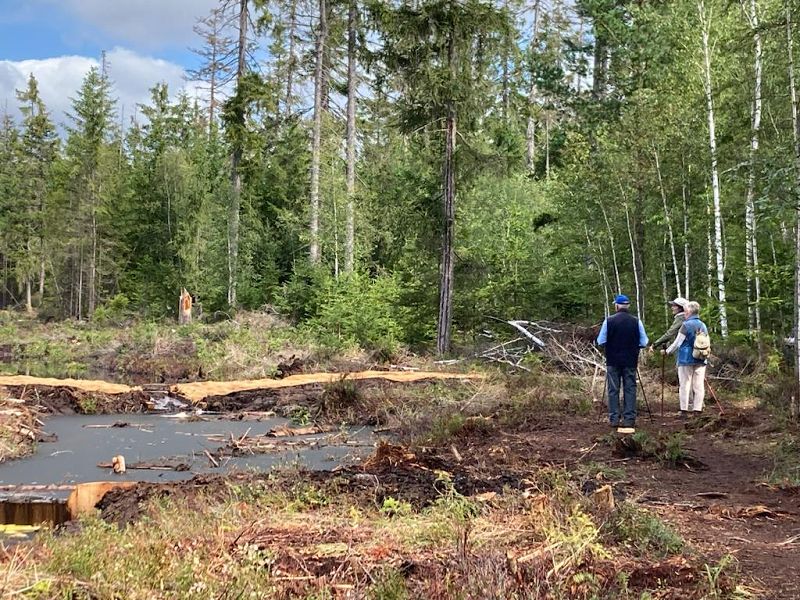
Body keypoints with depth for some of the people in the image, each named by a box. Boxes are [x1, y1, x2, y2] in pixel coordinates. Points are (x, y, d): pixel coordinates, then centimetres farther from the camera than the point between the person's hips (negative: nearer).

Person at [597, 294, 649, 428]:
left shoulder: (609, 321, -7)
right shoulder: (636, 322, -3)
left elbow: (601, 342, -4)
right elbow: (643, 343, -1)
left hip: (613, 361, -1)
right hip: (630, 362, 1)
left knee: (613, 390, 5)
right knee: (630, 389, 6)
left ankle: (614, 419, 6)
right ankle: (629, 419, 5)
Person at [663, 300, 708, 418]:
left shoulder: (686, 325, -9)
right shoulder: (703, 326, 9)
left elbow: (677, 343, -8)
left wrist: (667, 351, 5)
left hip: (686, 359, -5)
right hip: (700, 360, 5)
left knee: (685, 384, -1)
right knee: (699, 385, 5)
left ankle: (684, 410, -2)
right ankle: (698, 410, 4)